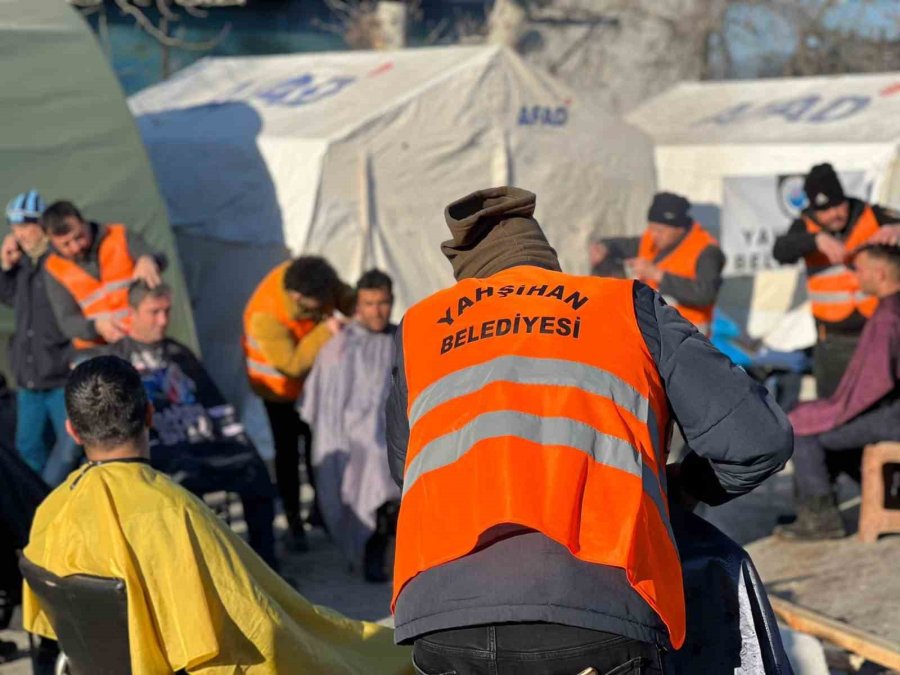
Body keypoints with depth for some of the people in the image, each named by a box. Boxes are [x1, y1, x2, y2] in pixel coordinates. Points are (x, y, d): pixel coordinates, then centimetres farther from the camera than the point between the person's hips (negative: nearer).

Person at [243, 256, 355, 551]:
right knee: (288, 451, 3)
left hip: (316, 376, 5)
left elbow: (345, 297, -5)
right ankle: (293, 520, 16)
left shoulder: (317, 277, -26)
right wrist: (325, 332, -42)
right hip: (281, 385, -5)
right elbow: (293, 365, -38)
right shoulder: (264, 316, -42)